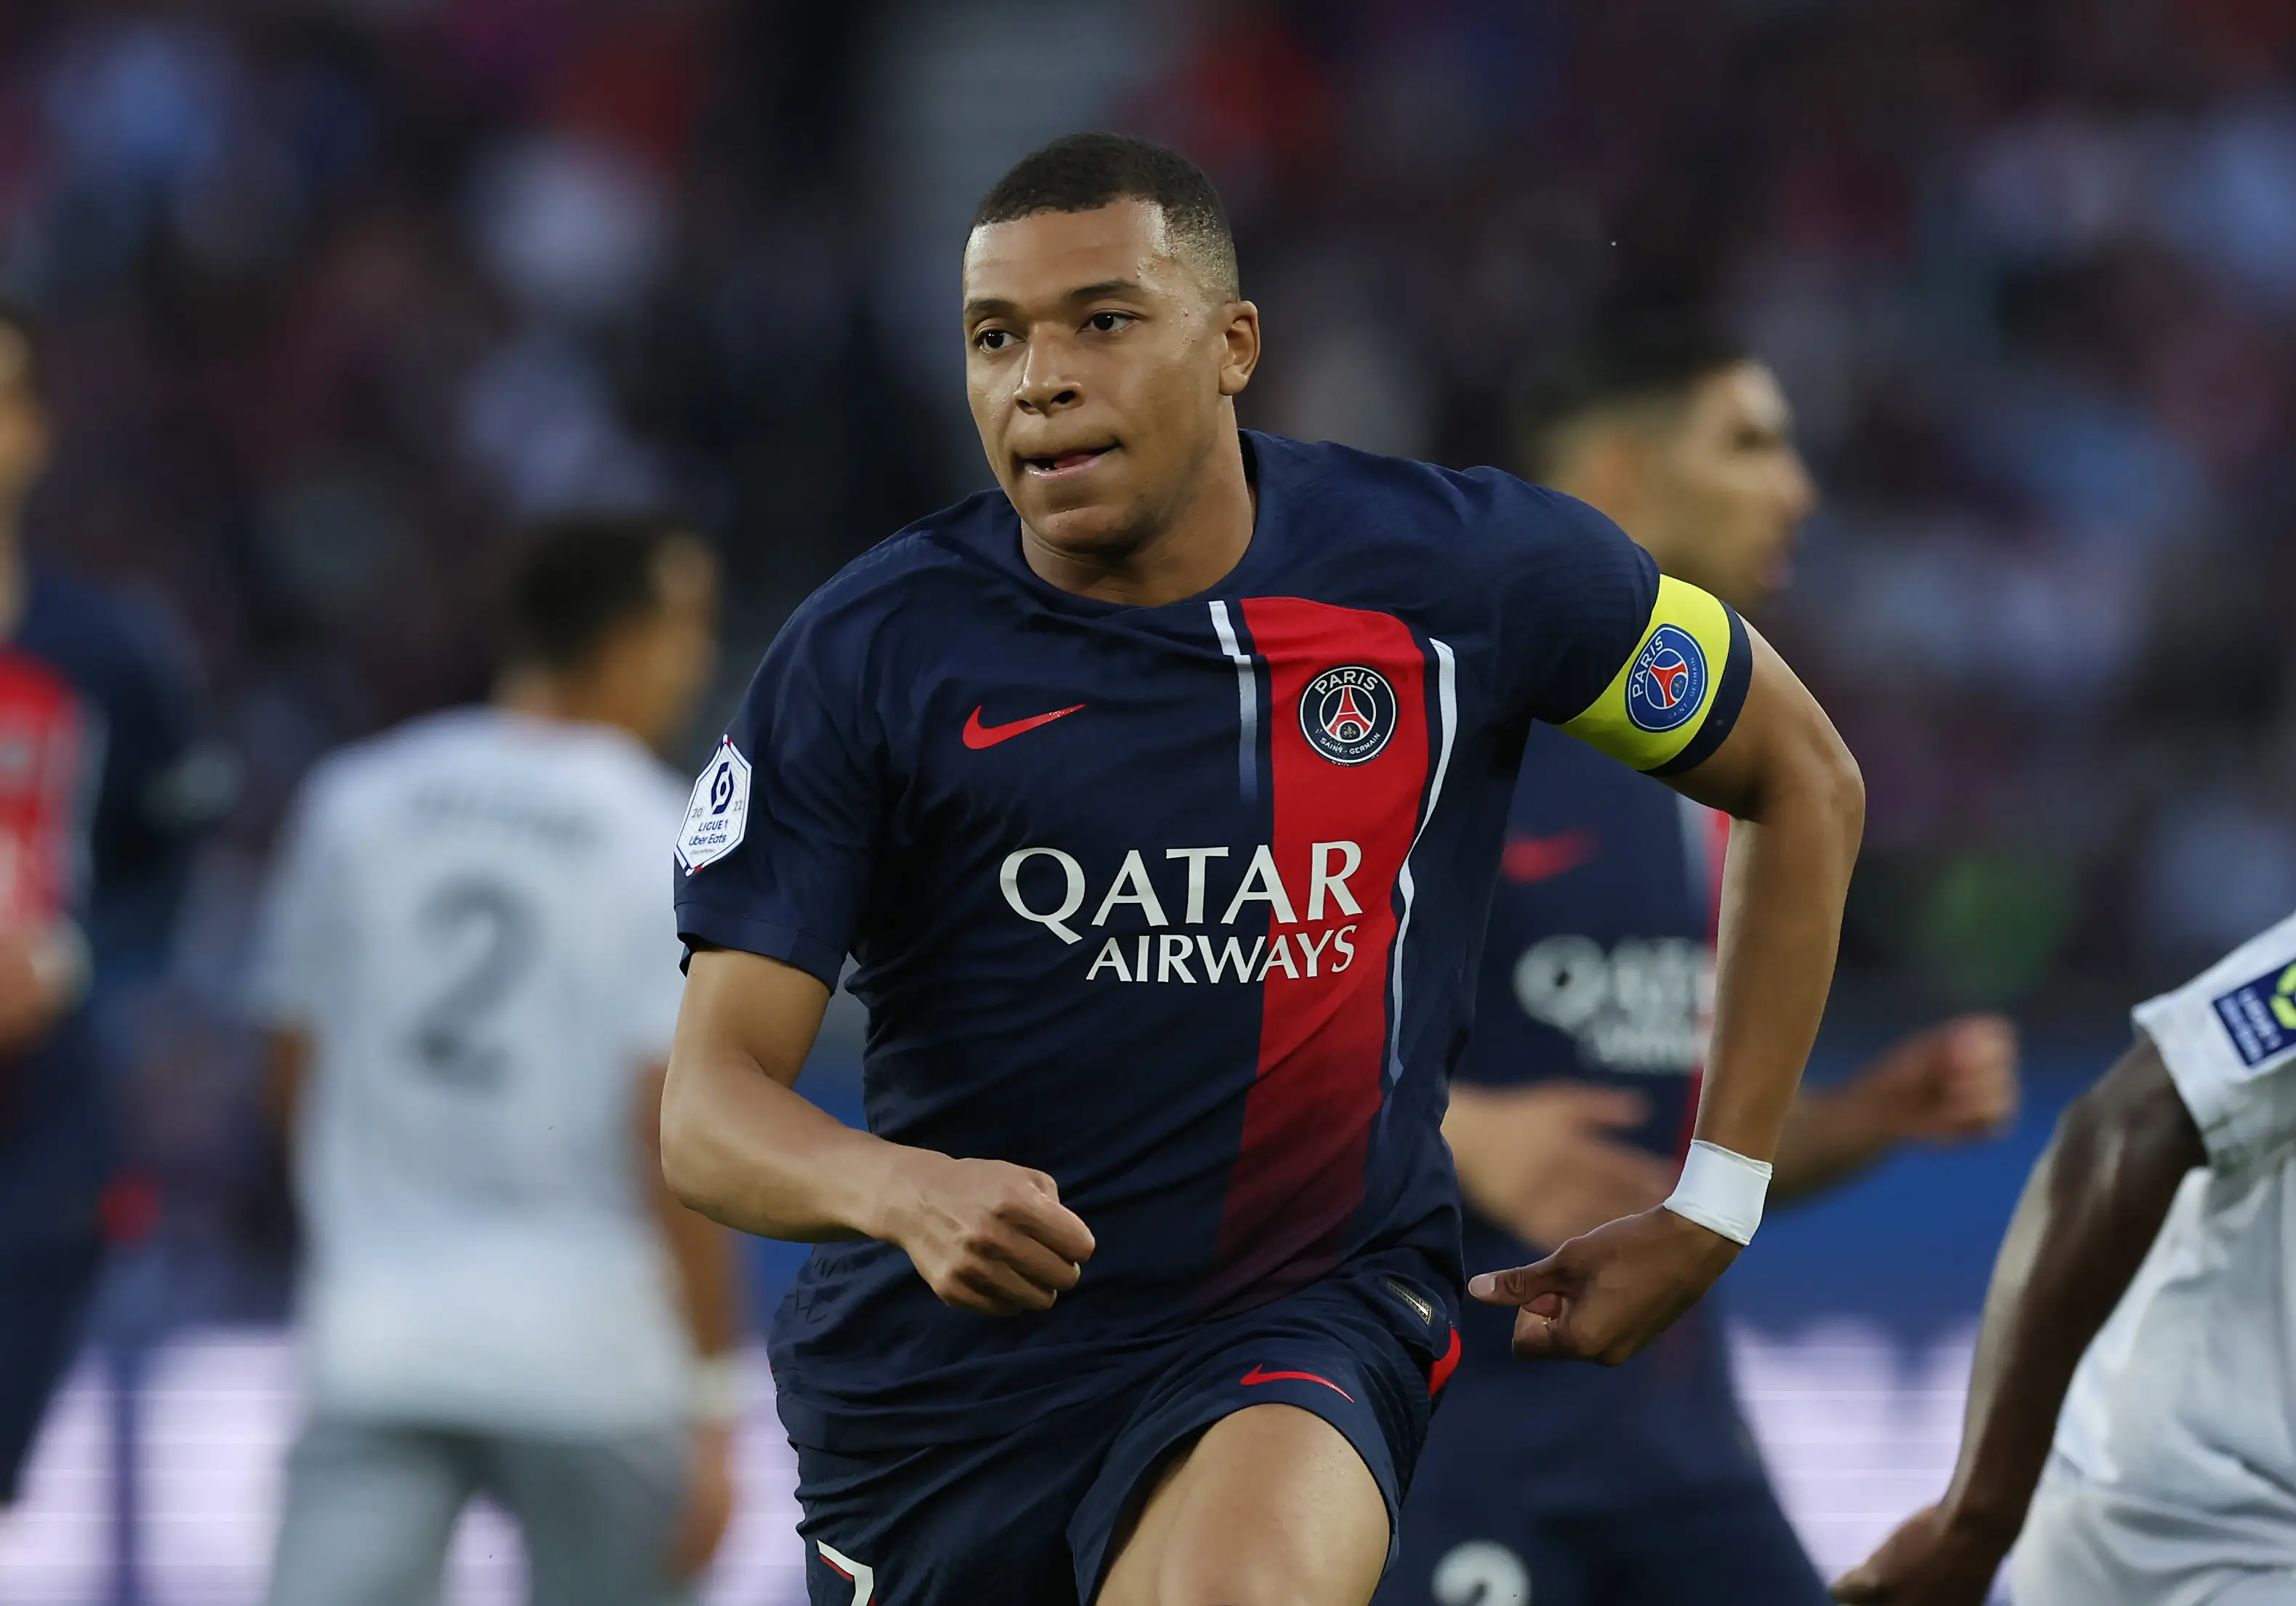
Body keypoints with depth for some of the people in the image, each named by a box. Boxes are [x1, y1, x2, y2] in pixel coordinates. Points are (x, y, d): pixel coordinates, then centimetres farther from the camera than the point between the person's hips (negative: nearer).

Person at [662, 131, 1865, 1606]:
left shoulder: (1462, 571, -6)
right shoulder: (871, 654, -8)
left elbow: (1803, 782, 10)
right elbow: (711, 1105, -13)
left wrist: (1713, 1210, 7)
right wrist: (906, 1193, -36)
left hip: (1308, 1319, -2)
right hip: (939, 1361, 2)